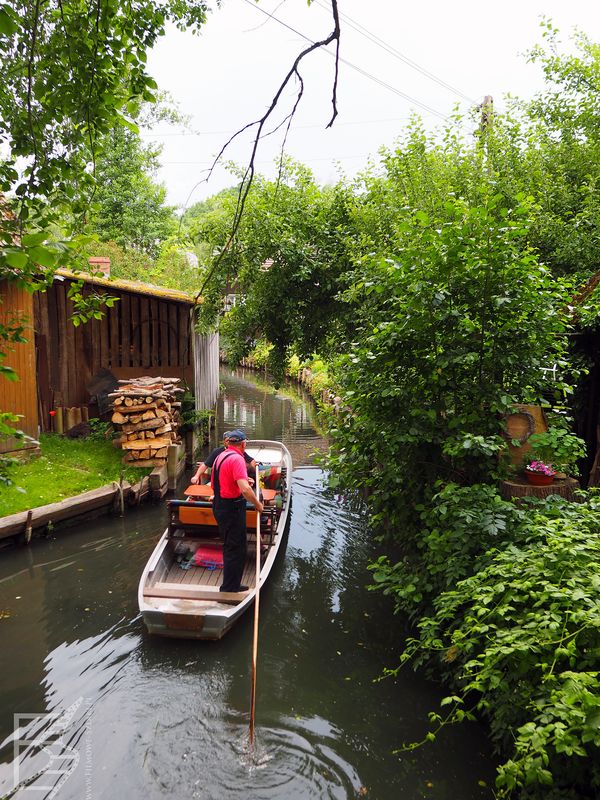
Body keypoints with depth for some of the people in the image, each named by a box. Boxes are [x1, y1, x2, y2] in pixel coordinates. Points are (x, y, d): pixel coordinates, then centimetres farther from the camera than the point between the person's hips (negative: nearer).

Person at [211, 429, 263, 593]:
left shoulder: (221, 456, 9)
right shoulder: (237, 458, -20)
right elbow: (245, 490, -31)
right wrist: (257, 504, -15)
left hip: (220, 505, 10)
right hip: (232, 509, -10)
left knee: (231, 547, 21)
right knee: (235, 549, 2)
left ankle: (233, 585, 33)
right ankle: (228, 589, 10)